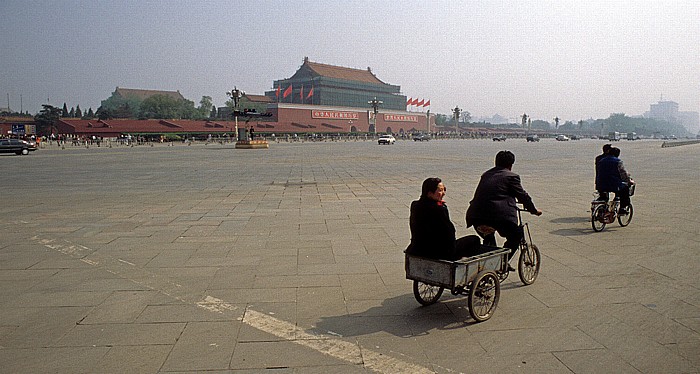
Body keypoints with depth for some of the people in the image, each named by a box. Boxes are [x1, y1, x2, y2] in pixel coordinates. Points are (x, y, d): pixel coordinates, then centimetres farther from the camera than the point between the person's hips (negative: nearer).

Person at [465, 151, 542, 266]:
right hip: (499, 215, -6)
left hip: (475, 216, 6)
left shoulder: (486, 174, 22)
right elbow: (523, 196, 7)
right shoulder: (511, 176, 4)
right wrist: (534, 210, 23)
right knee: (517, 235, 16)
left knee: (488, 238, 32)